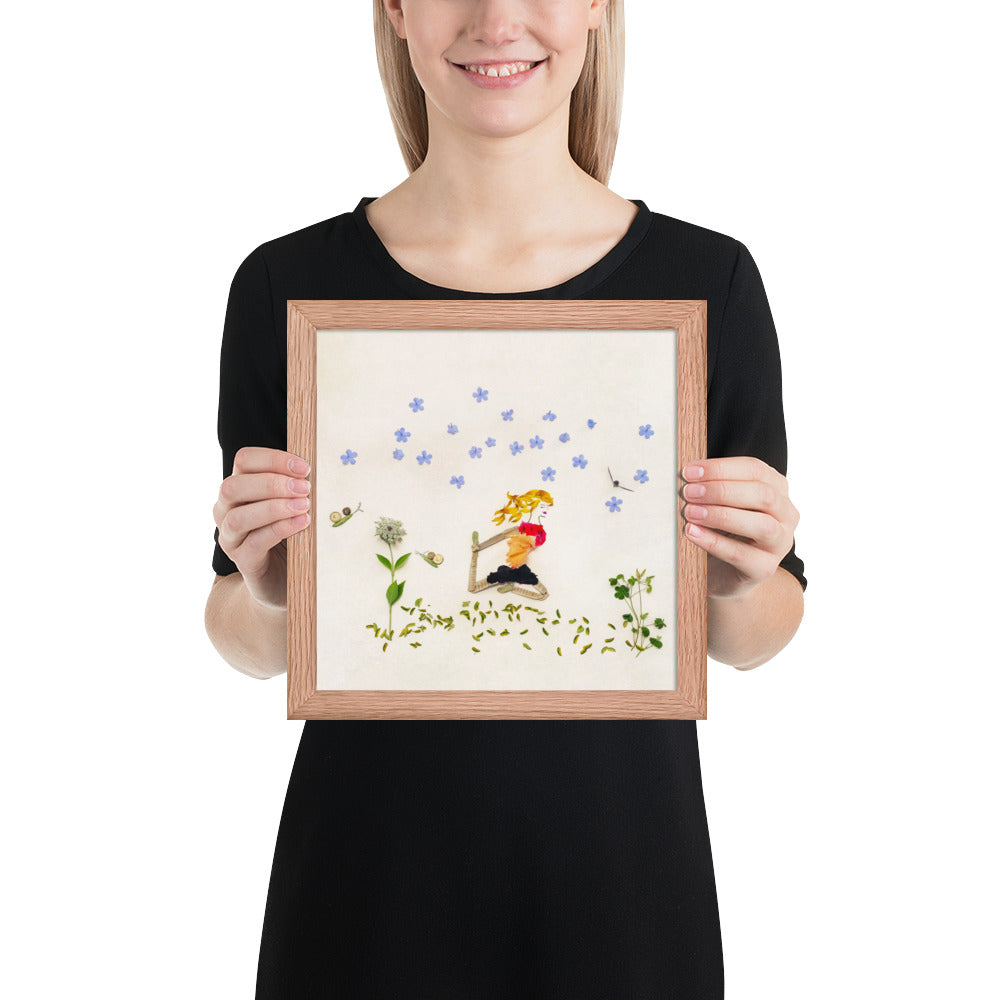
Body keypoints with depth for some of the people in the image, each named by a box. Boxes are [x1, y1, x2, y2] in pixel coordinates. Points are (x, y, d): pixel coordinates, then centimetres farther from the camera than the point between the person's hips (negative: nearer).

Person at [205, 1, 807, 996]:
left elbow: (753, 641, 3)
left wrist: (739, 580, -17)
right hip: (371, 877, 0)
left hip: (622, 876, 1)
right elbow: (248, 645, 2)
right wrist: (267, 593, -18)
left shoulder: (708, 279, -5)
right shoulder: (288, 283, -6)